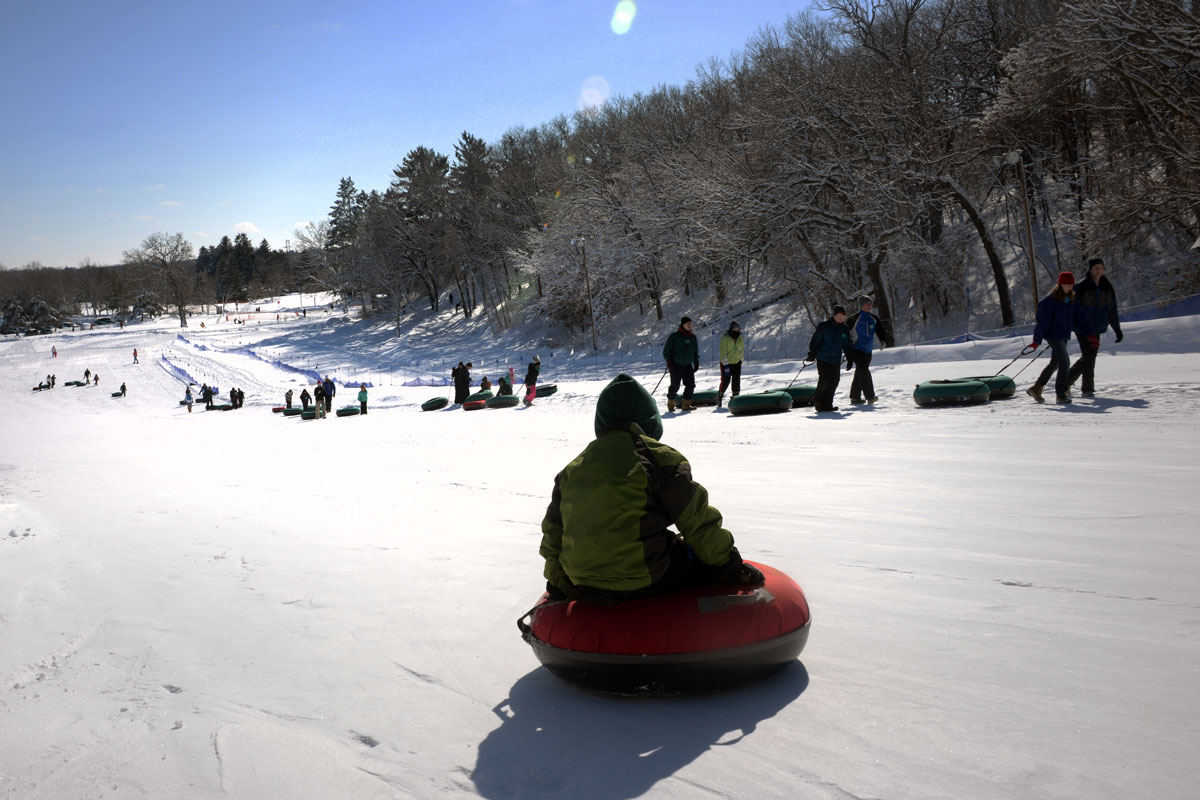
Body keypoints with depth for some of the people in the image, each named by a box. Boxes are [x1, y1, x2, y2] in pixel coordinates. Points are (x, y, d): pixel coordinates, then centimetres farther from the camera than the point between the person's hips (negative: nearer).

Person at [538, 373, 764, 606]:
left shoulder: (571, 469, 9)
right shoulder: (661, 458, -7)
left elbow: (553, 532, 16)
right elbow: (697, 523, -5)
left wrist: (557, 582, 29)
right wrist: (730, 565, 8)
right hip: (645, 583, -5)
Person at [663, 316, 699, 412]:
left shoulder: (693, 337, 10)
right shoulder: (674, 336, -6)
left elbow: (696, 352, 20)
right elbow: (666, 349, -4)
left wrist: (696, 363, 15)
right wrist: (668, 361, -11)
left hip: (688, 365, 5)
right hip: (676, 365, -5)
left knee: (691, 385, -5)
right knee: (675, 386, -4)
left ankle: (686, 404, 3)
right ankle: (670, 403, 16)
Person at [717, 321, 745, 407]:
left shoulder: (740, 338, 6)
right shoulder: (725, 338, -11)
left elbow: (742, 350, 18)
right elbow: (723, 352, -15)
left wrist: (742, 360, 19)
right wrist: (725, 365, -20)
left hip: (737, 363, 4)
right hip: (726, 363, -4)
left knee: (736, 382, -3)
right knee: (725, 382, -4)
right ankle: (719, 397, 19)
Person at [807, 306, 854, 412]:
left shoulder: (845, 330, 10)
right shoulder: (824, 326, -4)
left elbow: (847, 346, 18)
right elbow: (814, 340, 0)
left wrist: (850, 359, 12)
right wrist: (812, 354, -5)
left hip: (835, 360, 5)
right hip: (822, 359, -4)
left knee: (834, 381, -4)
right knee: (824, 380, -11)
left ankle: (827, 403, 6)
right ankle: (817, 400, 10)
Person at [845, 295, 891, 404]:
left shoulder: (874, 319, 11)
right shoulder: (854, 318, -6)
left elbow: (881, 330, 9)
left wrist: (882, 340, -11)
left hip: (868, 350, 6)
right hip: (857, 349, -6)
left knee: (860, 373, 10)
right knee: (864, 371, -15)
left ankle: (855, 397, 17)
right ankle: (869, 396, -19)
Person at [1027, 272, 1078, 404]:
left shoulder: (1072, 300, 8)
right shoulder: (1050, 301, -13)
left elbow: (1076, 319, 17)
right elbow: (1042, 321, -14)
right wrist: (1037, 340, -16)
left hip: (1064, 336, 8)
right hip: (1053, 335, -8)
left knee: (1055, 363, 11)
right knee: (1065, 362, -13)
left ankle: (1036, 388, 21)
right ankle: (1060, 394, -6)